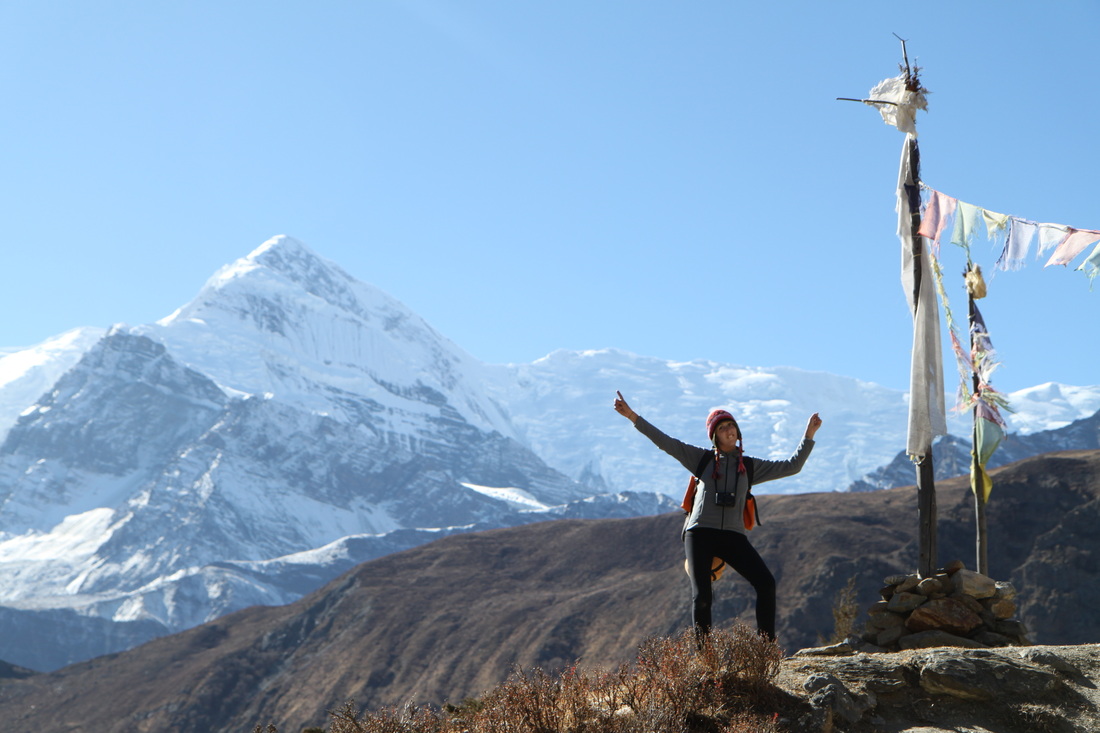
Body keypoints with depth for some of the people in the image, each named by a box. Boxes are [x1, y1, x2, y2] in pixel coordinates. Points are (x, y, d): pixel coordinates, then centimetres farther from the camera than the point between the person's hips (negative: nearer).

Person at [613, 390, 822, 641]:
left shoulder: (750, 466, 16)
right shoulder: (703, 458, 11)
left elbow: (791, 467, 17)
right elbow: (665, 442, 7)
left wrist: (809, 435, 12)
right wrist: (633, 416, 0)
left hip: (733, 536, 1)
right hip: (700, 533, -1)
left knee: (766, 583, -15)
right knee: (701, 596, -10)